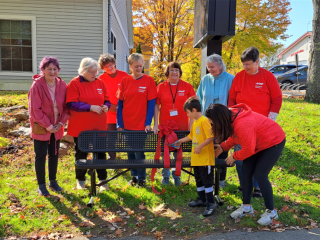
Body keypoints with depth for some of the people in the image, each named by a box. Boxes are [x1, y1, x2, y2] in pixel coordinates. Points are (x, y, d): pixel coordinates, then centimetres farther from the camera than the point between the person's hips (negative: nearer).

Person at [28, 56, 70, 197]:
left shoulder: (62, 85, -2)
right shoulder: (37, 85, -14)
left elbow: (66, 106, 3)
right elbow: (34, 109, -15)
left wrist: (61, 123, -7)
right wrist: (48, 126, -15)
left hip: (57, 127, 4)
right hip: (41, 127, -4)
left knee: (54, 154, 14)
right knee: (41, 155, 4)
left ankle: (53, 181, 30)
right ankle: (41, 185, 18)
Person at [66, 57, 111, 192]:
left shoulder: (100, 83, 6)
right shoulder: (74, 84, -8)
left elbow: (107, 100, 12)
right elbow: (71, 104, -15)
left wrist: (106, 106, -12)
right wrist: (90, 107, -22)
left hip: (99, 126, 3)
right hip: (80, 127, -3)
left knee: (100, 152, 9)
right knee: (81, 154, 12)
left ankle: (102, 179, 24)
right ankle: (80, 180, 30)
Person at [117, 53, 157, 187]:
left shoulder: (148, 80, -3)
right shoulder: (124, 81, 3)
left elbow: (151, 103, -4)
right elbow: (120, 103, 4)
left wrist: (148, 123, -10)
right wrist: (119, 124, 0)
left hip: (141, 124, -3)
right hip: (127, 124, 3)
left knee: (139, 152, 0)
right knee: (130, 151, 13)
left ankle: (141, 178, 20)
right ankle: (134, 176, 30)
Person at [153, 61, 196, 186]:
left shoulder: (187, 86, 0)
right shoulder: (161, 87, 1)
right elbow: (156, 106, 2)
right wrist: (155, 124, -3)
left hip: (182, 126, 0)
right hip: (165, 126, 0)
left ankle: (176, 176, 30)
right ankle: (165, 176, 28)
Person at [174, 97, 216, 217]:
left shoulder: (204, 121, -17)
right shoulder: (195, 122, 12)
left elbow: (211, 137, -25)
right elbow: (191, 136, 25)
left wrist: (200, 146, -27)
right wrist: (181, 141, 31)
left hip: (205, 158, -9)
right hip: (196, 158, 10)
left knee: (207, 180, -1)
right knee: (198, 179, 18)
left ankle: (211, 203, 11)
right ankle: (202, 200, 33)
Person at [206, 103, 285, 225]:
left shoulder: (243, 125, -39)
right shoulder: (231, 116, -11)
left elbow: (248, 150, -28)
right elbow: (234, 136, 4)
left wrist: (234, 156, -12)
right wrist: (222, 147, -6)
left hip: (274, 142, -9)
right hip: (258, 142, 9)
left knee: (260, 175, -12)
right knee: (246, 172, 4)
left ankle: (271, 212, 7)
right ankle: (246, 207, 19)